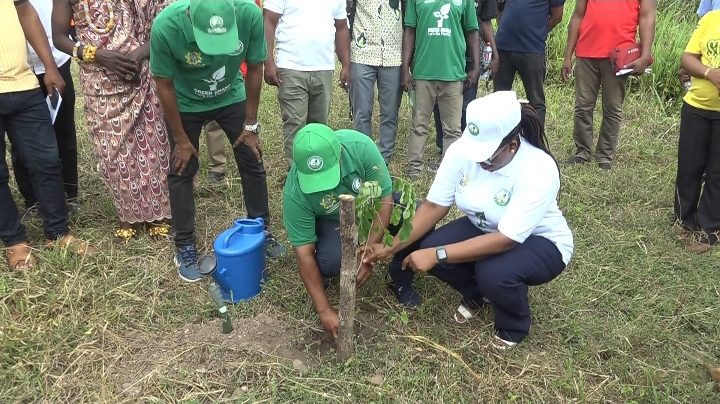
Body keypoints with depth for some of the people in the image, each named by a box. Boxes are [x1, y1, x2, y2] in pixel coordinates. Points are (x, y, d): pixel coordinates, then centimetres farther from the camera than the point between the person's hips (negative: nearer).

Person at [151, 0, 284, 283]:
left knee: (252, 161, 4)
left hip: (232, 97, 2)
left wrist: (250, 124, -8)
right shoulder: (166, 26, -36)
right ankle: (185, 247, 15)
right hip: (185, 103, -1)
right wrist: (181, 139, -12)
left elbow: (254, 69, -14)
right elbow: (164, 84, -20)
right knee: (182, 170, 1)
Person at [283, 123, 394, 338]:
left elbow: (384, 198, -26)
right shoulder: (295, 193, -34)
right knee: (329, 263, -31)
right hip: (332, 219, -1)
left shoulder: (360, 146, -35)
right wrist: (324, 310, -28)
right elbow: (304, 253, -27)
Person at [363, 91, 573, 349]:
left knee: (494, 272, -36)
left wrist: (437, 254, -40)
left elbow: (505, 240, -37)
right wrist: (391, 248, -22)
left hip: (542, 241, -5)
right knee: (427, 250, -20)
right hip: (483, 229, 5)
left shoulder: (538, 170, -34)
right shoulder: (461, 151, -20)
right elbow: (434, 206, -14)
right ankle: (477, 294, 12)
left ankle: (514, 328, 0)